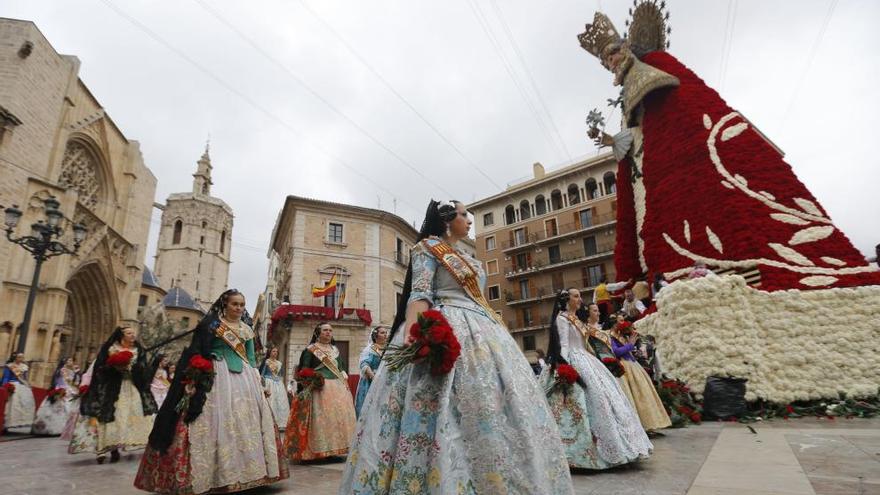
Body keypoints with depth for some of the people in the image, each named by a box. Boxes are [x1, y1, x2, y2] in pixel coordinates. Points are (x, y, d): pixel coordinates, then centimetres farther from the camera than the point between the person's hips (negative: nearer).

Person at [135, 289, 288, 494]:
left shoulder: (247, 329, 14)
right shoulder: (212, 324, -1)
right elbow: (197, 353, -5)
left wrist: (258, 381, 11)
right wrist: (198, 376, -16)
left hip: (244, 378, 5)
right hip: (217, 377, -5)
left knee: (245, 422, 4)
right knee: (217, 422, -9)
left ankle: (244, 471, 13)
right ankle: (216, 474, -1)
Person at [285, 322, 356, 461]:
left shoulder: (336, 350, 19)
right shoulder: (311, 349, 2)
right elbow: (304, 370, -2)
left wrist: (344, 377, 6)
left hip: (338, 387, 6)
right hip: (319, 387, -5)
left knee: (339, 414, 1)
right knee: (321, 416, -10)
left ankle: (334, 449, 9)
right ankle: (319, 450, -4)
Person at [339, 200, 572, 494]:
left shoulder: (466, 258, 26)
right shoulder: (428, 247, 2)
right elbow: (420, 292, -12)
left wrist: (496, 329, 21)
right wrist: (413, 326, -30)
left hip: (479, 331, 9)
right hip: (445, 329, -8)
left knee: (489, 407, 5)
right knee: (444, 417, -14)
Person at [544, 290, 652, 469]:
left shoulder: (576, 319, 19)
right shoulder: (562, 318, -8)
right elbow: (563, 346, -16)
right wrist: (565, 370, -24)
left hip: (584, 361, 10)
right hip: (573, 363, -10)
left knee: (603, 395, 6)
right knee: (593, 397, -15)